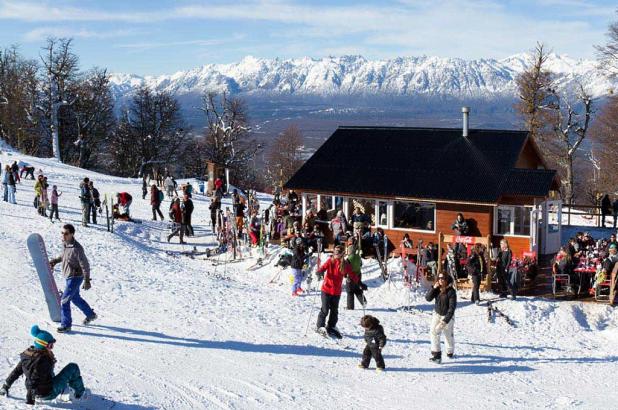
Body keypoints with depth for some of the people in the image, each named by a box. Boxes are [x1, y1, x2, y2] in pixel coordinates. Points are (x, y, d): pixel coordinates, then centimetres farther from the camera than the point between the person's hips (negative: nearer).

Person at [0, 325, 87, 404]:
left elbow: (16, 371, 6)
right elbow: (33, 380, -28)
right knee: (73, 368, -1)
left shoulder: (28, 354, -1)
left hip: (37, 393, 9)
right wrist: (29, 400, -24)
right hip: (48, 393, -9)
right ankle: (79, 393, 16)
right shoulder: (43, 359, -26)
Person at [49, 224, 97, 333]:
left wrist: (87, 281, -23)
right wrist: (56, 260, 17)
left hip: (75, 277, -9)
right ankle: (90, 314, 43)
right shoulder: (64, 243, -2)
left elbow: (85, 265, -23)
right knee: (75, 298, 25)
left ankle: (66, 325, 3)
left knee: (64, 301, -9)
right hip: (69, 276, 9)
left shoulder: (76, 248, -28)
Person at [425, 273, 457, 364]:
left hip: (447, 316, -3)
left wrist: (445, 321, -28)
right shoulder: (437, 289, -7)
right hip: (437, 314, 3)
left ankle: (450, 352, 39)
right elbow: (428, 298, -11)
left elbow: (452, 308, -23)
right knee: (433, 331, -16)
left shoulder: (451, 291, -22)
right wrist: (433, 288, -25)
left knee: (448, 335, 13)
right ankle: (436, 354, -14)